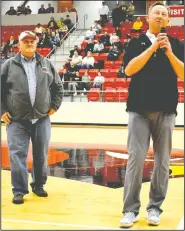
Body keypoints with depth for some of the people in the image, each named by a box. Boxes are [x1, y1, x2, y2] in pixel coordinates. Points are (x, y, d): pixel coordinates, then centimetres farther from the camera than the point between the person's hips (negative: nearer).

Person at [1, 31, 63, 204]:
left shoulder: (46, 64, 10)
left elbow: (58, 87, 16)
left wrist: (54, 106, 7)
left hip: (42, 119, 2)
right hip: (17, 121, -2)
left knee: (41, 155, 10)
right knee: (17, 155, -5)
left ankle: (38, 185, 26)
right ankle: (19, 190, 2)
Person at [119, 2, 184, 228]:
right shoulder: (136, 42, 6)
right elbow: (129, 70, -8)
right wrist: (152, 48, -12)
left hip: (166, 110, 2)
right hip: (139, 109, -1)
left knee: (162, 160, 4)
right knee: (135, 159, -4)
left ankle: (155, 207, 15)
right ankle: (130, 209, 2)